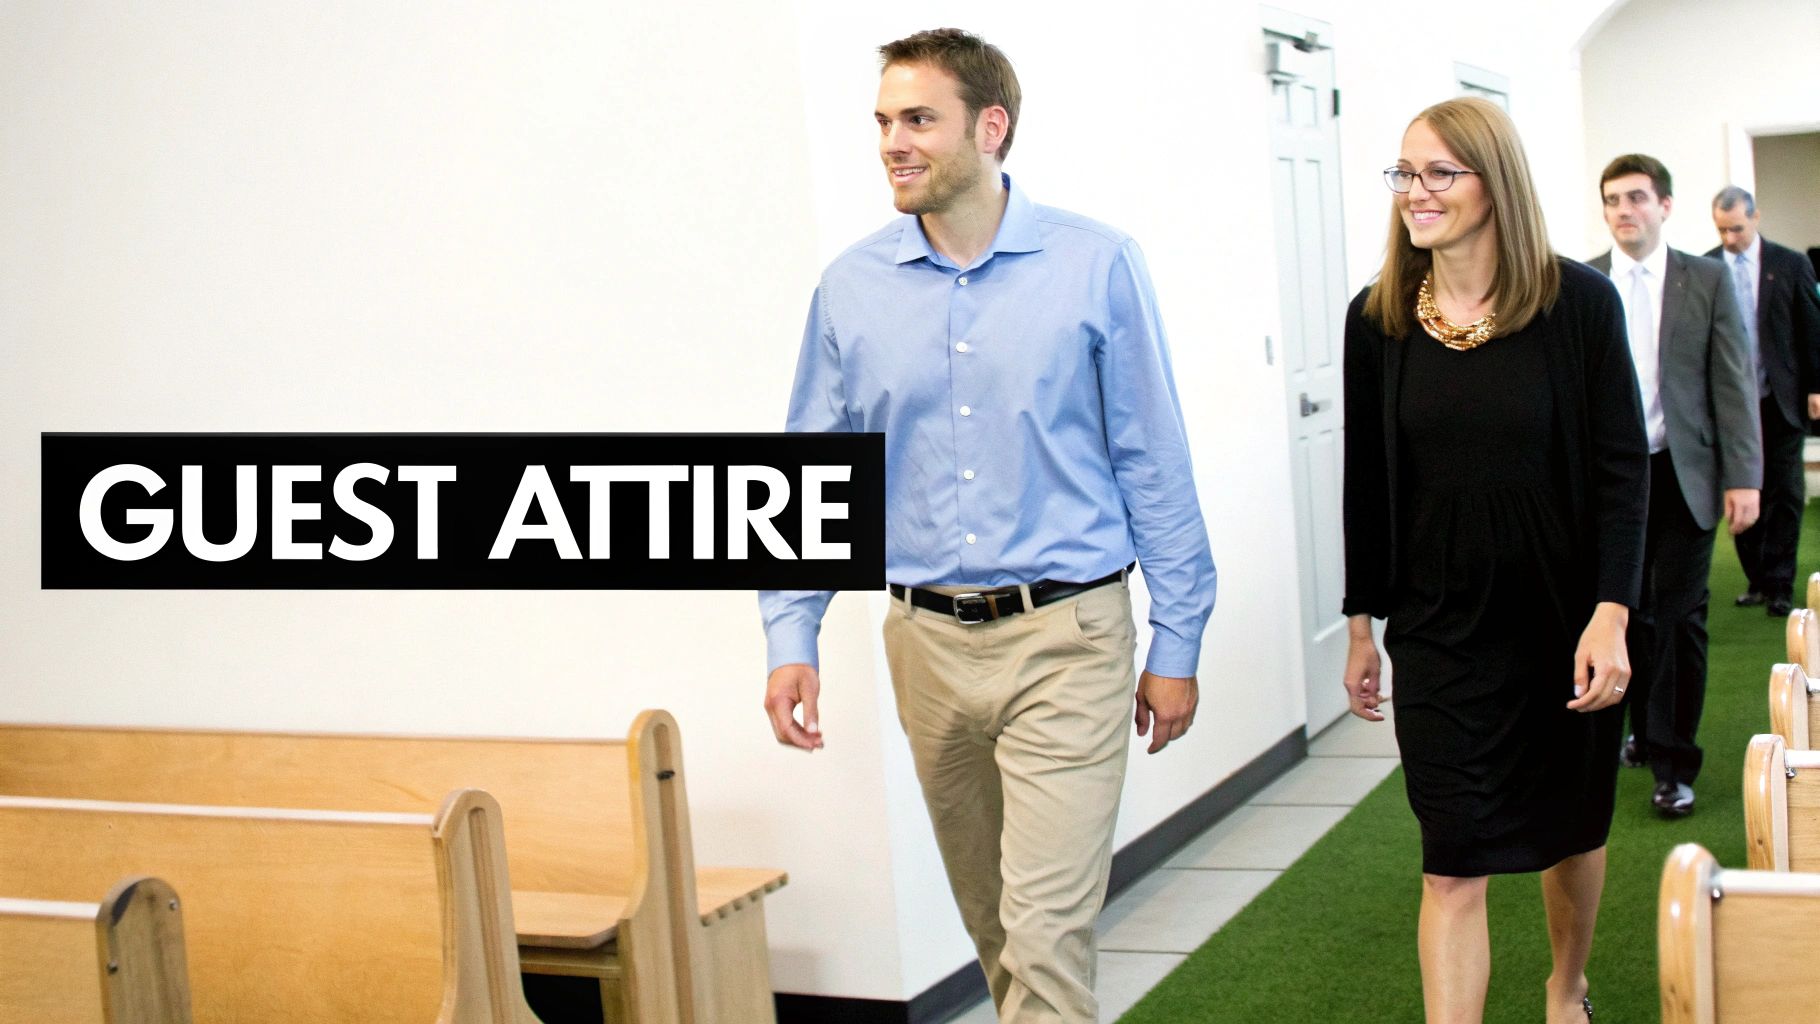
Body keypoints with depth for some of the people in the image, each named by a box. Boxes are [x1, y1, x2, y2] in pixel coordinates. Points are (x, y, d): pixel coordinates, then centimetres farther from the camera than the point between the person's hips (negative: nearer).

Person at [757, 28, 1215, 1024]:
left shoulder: (1095, 266, -5)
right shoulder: (851, 288, 2)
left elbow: (1153, 466, -1)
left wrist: (1176, 644, 0)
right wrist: (790, 639, -2)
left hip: (1065, 639, -3)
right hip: (927, 642, 4)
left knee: (1046, 933, -7)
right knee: (992, 921, 19)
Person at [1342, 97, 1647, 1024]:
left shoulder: (1577, 302, -9)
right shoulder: (1377, 318, -3)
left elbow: (1621, 470, -8)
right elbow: (1366, 483, 4)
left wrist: (1610, 617, -14)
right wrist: (1362, 626, 7)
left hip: (1563, 620, 0)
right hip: (1438, 630, 0)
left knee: (1570, 825, 18)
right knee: (1453, 863, -3)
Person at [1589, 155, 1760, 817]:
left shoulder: (1707, 281, 2)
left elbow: (1735, 383, 0)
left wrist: (1744, 477, -6)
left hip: (1683, 475, -1)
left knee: (1678, 616, -1)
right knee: (1629, 612, 8)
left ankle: (1673, 763, 5)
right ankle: (1645, 728, 28)